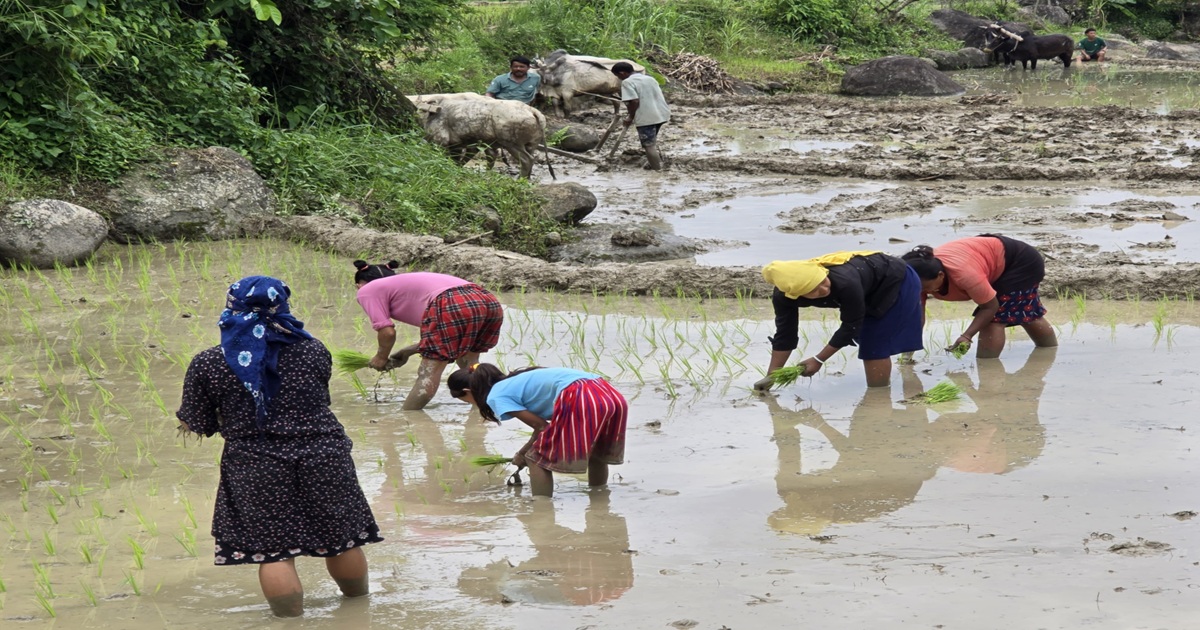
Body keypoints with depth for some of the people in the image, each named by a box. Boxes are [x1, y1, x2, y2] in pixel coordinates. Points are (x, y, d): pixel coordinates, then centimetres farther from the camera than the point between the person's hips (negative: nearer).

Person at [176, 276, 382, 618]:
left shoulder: (207, 365, -5)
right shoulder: (313, 351, 1)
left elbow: (196, 425, 1)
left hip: (256, 469, -2)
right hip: (323, 458, 2)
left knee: (273, 550, 4)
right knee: (341, 538, 17)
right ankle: (358, 602, 36)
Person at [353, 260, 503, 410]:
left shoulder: (368, 290, 17)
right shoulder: (405, 281, 39)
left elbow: (387, 331, 4)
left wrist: (381, 357, 23)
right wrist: (408, 352, 40)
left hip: (452, 307, -8)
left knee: (428, 374, 0)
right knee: (470, 368, 28)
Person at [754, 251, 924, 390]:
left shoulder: (845, 283, -45)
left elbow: (851, 326, -29)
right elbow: (785, 334, -13)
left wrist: (818, 360, -21)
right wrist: (771, 376, -15)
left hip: (896, 281, -6)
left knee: (875, 346, -11)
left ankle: (879, 396, 3)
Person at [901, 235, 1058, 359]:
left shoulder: (964, 274, -45)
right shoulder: (922, 276, -24)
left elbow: (990, 307, -33)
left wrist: (966, 336, -37)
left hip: (1022, 262, -8)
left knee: (994, 318, -22)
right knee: (1027, 313, 26)